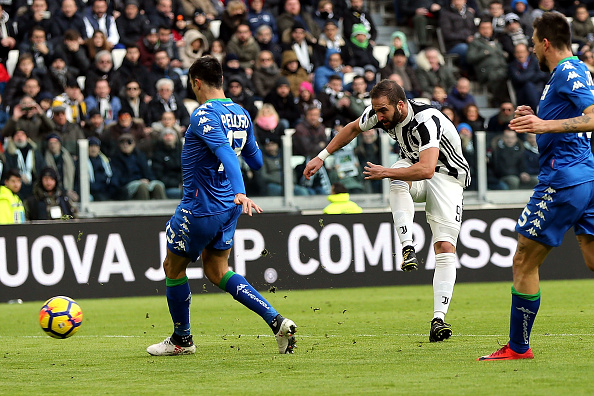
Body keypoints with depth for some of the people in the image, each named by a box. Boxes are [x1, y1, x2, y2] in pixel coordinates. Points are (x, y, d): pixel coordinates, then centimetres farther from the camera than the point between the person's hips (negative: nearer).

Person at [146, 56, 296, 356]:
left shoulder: (204, 115, -18)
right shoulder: (240, 114, 7)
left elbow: (226, 153, -33)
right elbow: (256, 161, 15)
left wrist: (240, 192, -44)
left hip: (200, 207, -8)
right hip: (229, 207, 8)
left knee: (173, 267, 11)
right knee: (216, 271, 16)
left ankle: (181, 340, 23)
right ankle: (277, 322, 1)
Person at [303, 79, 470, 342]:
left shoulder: (427, 121, -34)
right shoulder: (380, 113, -13)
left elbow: (426, 170, -44)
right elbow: (353, 128, 10)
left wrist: (385, 172, -36)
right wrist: (321, 157, 10)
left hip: (446, 176, -5)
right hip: (413, 165, 5)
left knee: (445, 247, -18)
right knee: (398, 180, -34)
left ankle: (439, 319, -23)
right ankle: (407, 248, -38)